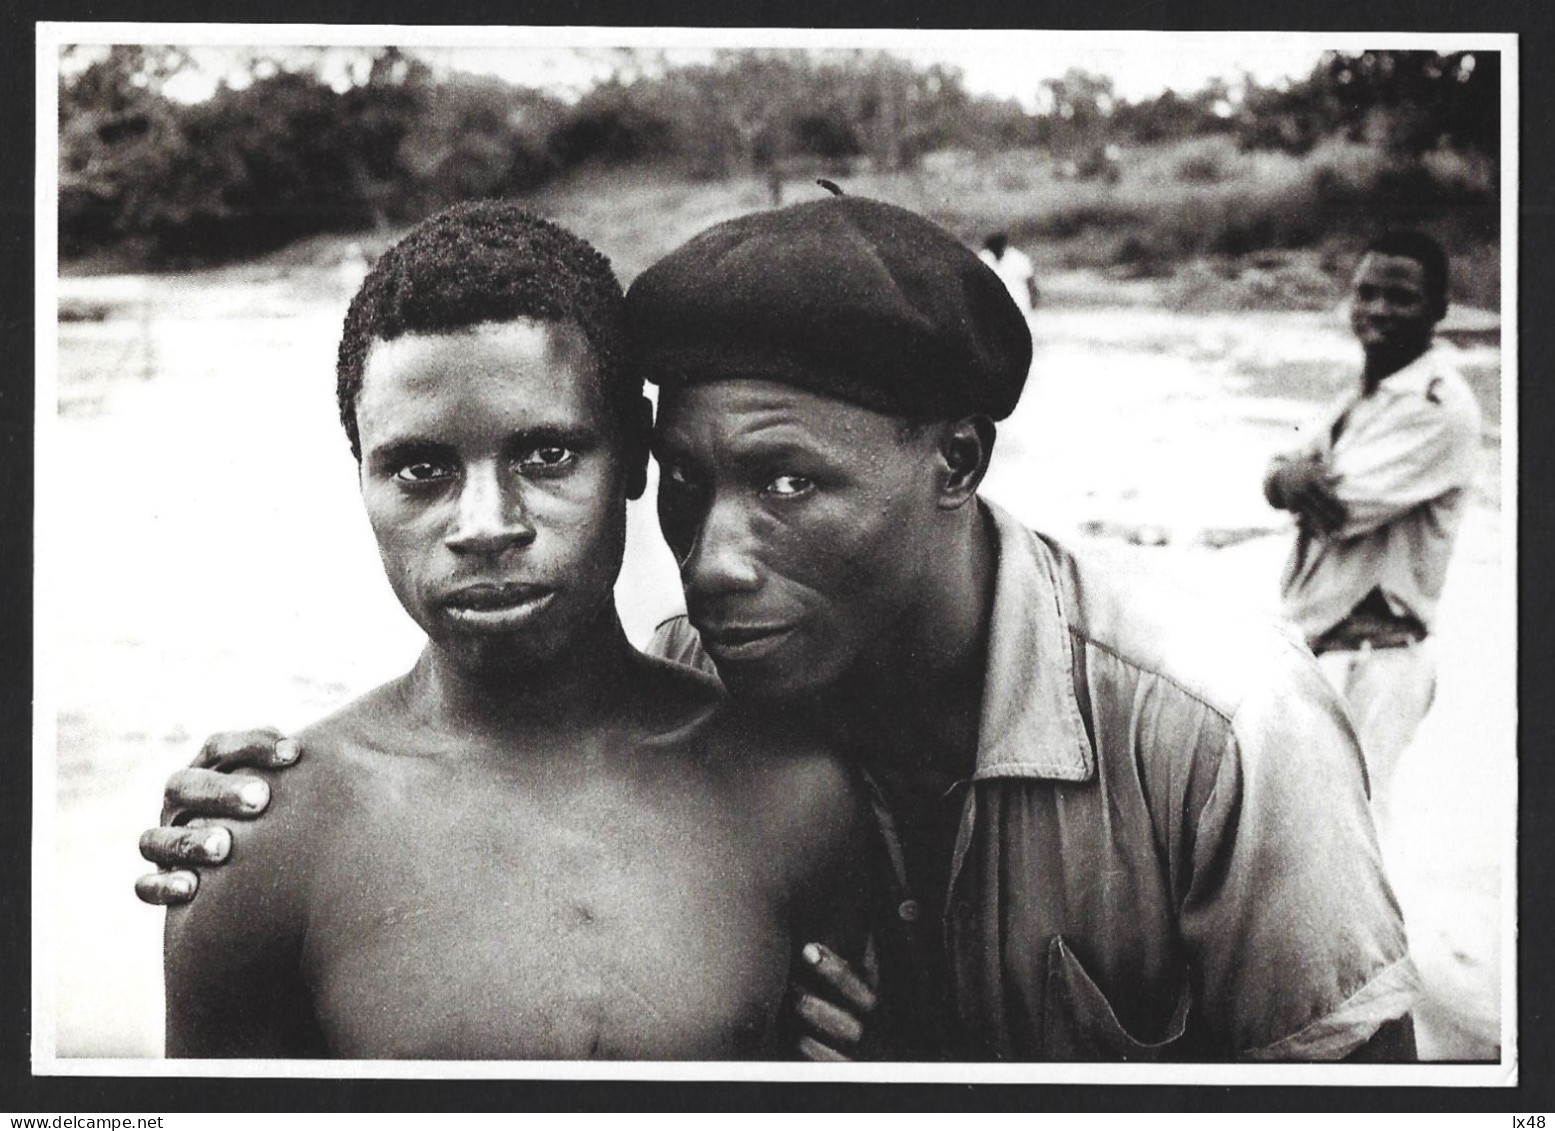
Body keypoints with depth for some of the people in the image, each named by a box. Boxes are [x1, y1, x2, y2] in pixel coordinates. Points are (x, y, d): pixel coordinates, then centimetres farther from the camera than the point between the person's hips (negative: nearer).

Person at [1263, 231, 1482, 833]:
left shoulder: (1439, 405, -14)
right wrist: (1294, 478, -15)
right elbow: (1276, 478, 8)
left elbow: (1347, 504, -21)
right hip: (1315, 648, 9)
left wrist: (1298, 476, 0)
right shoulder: (1360, 395, 15)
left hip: (1371, 663, -9)